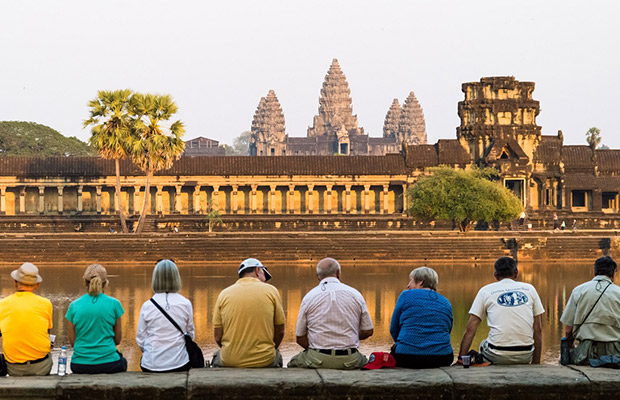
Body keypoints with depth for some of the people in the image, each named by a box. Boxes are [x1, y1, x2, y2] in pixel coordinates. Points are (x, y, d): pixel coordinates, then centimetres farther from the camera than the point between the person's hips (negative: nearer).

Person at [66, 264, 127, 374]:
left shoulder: (74, 306, -2)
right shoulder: (114, 304, -6)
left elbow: (72, 341, 3)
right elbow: (117, 339, 2)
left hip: (80, 366, 2)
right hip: (108, 364, -2)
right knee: (122, 362, 35)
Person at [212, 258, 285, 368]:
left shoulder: (224, 294, 1)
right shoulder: (271, 291, -1)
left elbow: (218, 337, 1)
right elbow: (280, 332, 4)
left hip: (230, 362, 0)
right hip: (264, 361, 0)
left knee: (218, 356, 35)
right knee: (277, 356, 35)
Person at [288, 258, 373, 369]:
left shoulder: (309, 297, 2)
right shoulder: (355, 294, 4)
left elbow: (300, 338, 4)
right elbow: (368, 331, 8)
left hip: (317, 360, -1)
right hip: (350, 360, 1)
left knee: (292, 363, 25)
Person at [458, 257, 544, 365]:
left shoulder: (485, 291, 9)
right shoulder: (529, 289, 13)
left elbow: (470, 329, 3)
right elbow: (538, 329, 10)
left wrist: (461, 359, 7)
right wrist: (536, 362, 15)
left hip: (497, 356, -1)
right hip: (525, 356, 1)